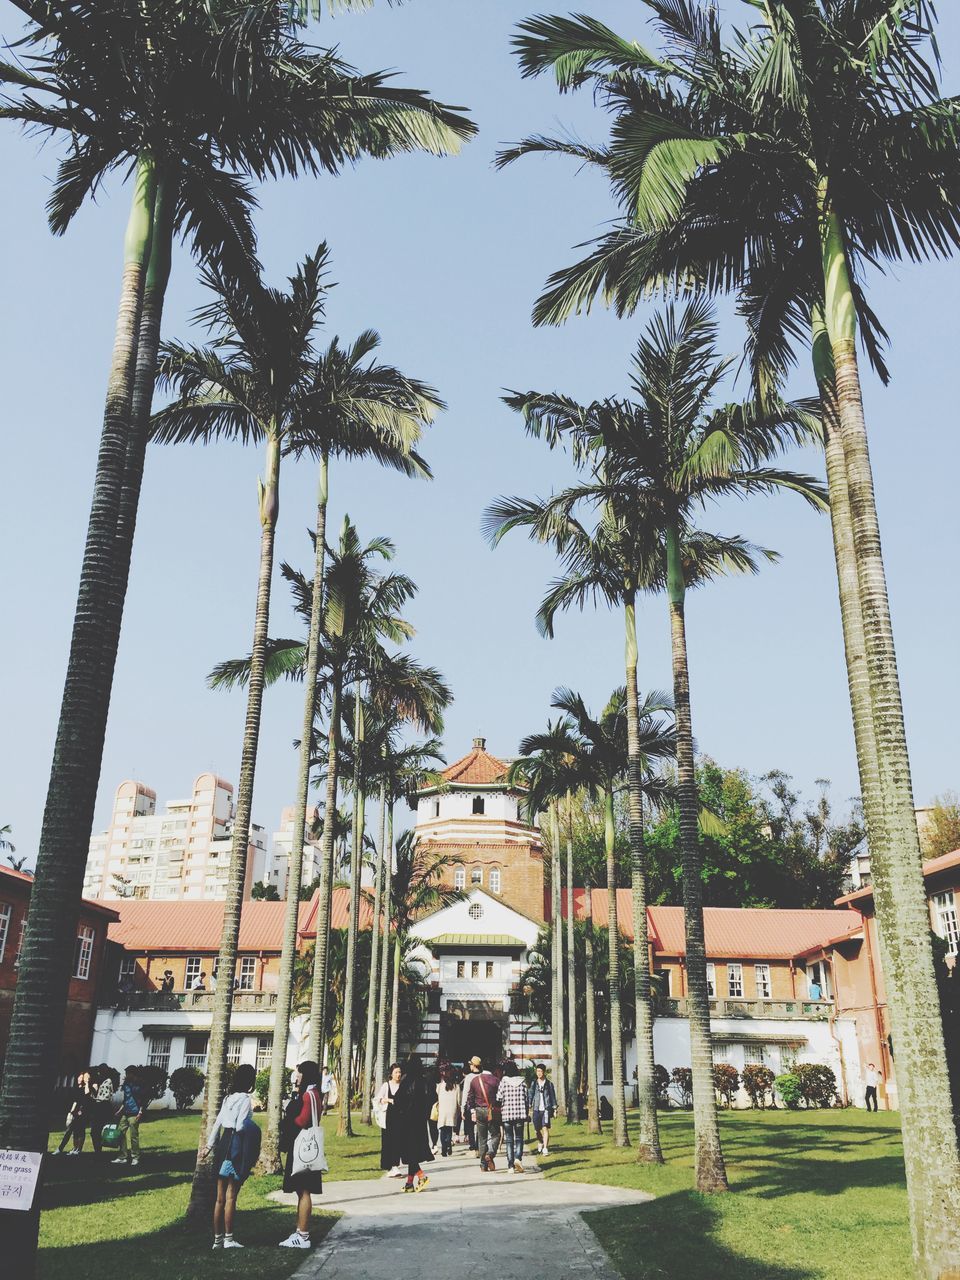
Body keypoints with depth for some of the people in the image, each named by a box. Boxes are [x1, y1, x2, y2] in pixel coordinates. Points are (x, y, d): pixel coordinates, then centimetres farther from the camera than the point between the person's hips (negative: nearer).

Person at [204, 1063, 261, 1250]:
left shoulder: (228, 1098, 12)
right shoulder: (245, 1099, -11)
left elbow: (217, 1123, 13)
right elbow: (241, 1126, -17)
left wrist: (210, 1145, 19)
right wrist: (255, 1128, 1)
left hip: (223, 1145, 7)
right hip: (237, 1148, -7)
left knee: (221, 1197, 11)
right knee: (231, 1196, -1)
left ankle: (217, 1238, 17)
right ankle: (228, 1238, 3)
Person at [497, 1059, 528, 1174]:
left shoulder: (503, 1081, -7)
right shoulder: (522, 1081, 0)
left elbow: (499, 1098, -8)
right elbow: (525, 1098, 3)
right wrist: (526, 1114, 12)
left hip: (506, 1114, -1)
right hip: (520, 1113, 1)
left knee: (509, 1140, 8)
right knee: (519, 1138, 11)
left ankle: (511, 1165, 5)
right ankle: (518, 1158, -12)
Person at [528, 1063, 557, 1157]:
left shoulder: (549, 1083, 5)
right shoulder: (533, 1083, 7)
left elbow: (553, 1096, 8)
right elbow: (530, 1095, 5)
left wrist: (554, 1109, 5)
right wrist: (529, 1106, -5)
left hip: (546, 1109, -2)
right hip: (536, 1109, 2)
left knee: (545, 1128, -12)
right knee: (537, 1129, 9)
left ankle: (545, 1148, -10)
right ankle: (540, 1144, 34)